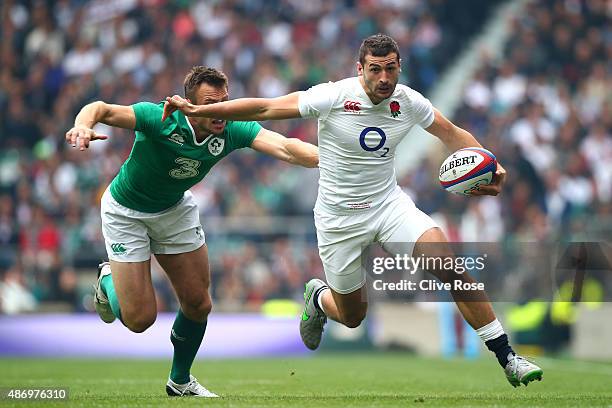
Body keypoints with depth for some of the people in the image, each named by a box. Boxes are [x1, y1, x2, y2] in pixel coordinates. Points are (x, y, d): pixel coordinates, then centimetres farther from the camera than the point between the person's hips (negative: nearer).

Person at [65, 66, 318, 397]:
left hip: (175, 209, 5)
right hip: (126, 212, -4)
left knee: (198, 304, 5)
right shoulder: (161, 119, -34)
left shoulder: (233, 130, -24)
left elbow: (284, 147, -36)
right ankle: (108, 281, 29)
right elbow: (104, 109, -40)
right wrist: (83, 125, -64)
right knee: (139, 319, -6)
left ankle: (180, 381, 30)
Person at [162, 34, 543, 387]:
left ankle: (507, 358, -13)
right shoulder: (333, 97, -18)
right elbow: (264, 108, -14)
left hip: (389, 204, 2)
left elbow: (454, 134, 6)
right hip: (339, 216, -2)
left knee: (449, 266, -21)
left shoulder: (408, 102, -8)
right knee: (352, 316, 8)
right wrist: (196, 110, -19)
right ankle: (318, 298, 48)